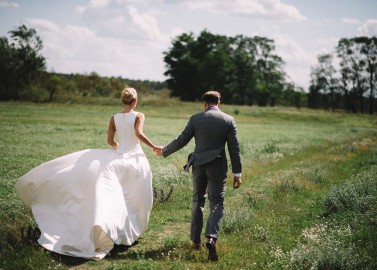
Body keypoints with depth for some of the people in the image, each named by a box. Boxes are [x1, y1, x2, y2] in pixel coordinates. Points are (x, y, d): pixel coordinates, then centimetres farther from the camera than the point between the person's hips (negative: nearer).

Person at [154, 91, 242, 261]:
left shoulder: (195, 119, -1)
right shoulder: (229, 120, -2)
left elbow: (181, 140, 1)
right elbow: (234, 148, -4)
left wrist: (164, 151, 18)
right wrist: (237, 173, 1)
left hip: (198, 165, 1)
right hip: (218, 167, -1)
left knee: (197, 201, 16)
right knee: (216, 203, 0)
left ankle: (196, 240, 21)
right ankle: (211, 238, -22)